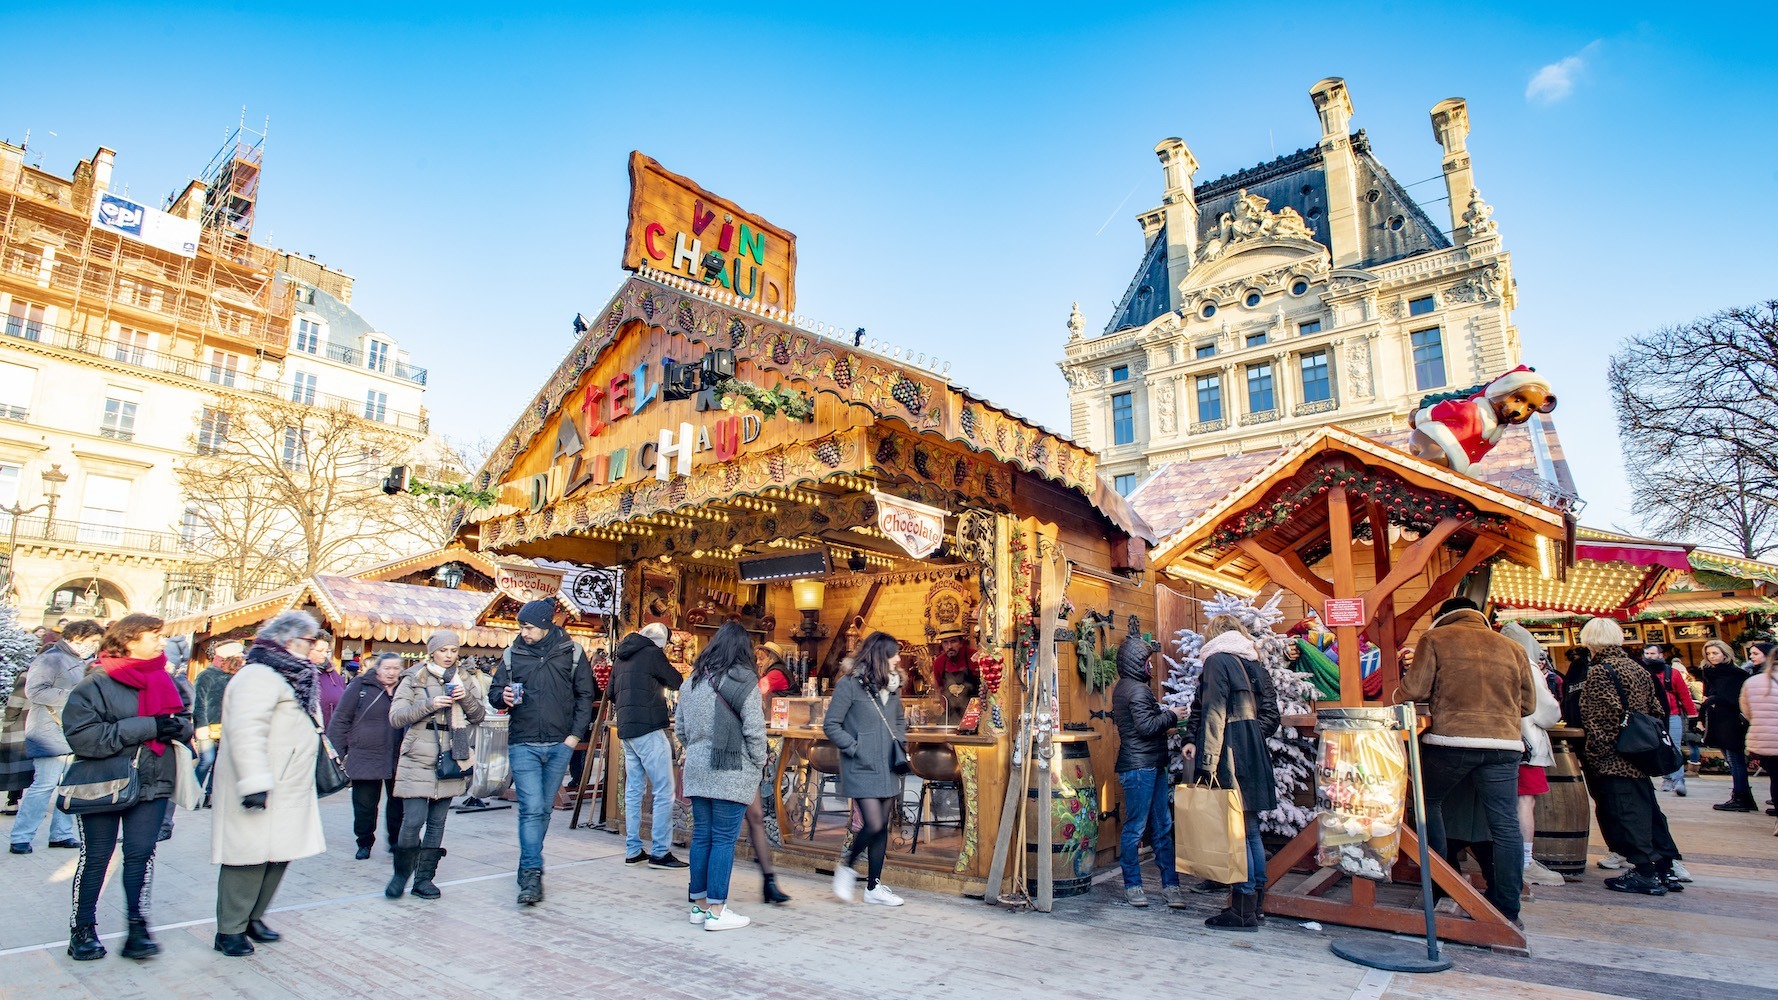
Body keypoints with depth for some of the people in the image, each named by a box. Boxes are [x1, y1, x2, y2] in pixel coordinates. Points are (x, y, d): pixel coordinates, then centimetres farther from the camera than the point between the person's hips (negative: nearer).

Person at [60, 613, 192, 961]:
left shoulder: (164, 681, 6)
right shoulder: (95, 684, -11)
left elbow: (185, 720, 9)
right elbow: (81, 735, -21)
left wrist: (177, 726, -16)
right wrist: (147, 727, -25)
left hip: (151, 785, 3)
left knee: (141, 853, 2)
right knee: (95, 857, 10)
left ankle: (138, 927, 11)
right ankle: (82, 928, 26)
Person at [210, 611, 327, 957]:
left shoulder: (288, 677, 17)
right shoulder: (260, 677, -18)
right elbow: (246, 733, -28)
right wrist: (255, 783, -31)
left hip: (284, 791, 10)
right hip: (261, 795, -10)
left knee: (278, 856, 14)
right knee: (250, 857, -2)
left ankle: (252, 918, 27)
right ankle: (230, 930, 11)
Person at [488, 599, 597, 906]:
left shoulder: (572, 652, 0)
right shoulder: (512, 654, 3)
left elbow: (585, 695, 4)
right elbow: (494, 691, 10)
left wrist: (576, 733, -3)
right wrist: (503, 697, -14)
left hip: (559, 745, 1)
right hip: (523, 745, -1)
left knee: (544, 809, 12)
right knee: (531, 809, -9)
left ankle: (529, 866, 28)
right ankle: (532, 875, -5)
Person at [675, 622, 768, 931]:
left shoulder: (693, 679, 8)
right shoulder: (743, 680, -12)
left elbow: (680, 727, 14)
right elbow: (754, 729, -13)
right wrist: (759, 763, 1)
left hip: (697, 770, 6)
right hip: (732, 772, -6)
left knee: (701, 835, 14)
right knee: (724, 839, 1)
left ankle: (699, 902, 24)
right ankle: (716, 910, 7)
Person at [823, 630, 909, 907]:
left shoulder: (892, 685, 9)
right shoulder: (849, 684, -12)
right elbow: (831, 726, -9)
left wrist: (900, 745, 8)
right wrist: (855, 748, -13)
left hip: (888, 769, 7)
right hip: (862, 769, -6)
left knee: (882, 827, 10)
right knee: (874, 826, -11)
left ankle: (874, 886, 23)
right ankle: (846, 865, 17)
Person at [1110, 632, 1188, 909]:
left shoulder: (1124, 687, 16)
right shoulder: (1137, 689, -15)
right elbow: (1146, 726, -22)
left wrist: (1166, 715, 11)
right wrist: (1172, 715, -9)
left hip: (1150, 766, 11)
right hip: (1140, 767, -11)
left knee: (1163, 827, 12)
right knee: (1135, 828, 0)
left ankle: (1170, 884, 17)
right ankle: (1132, 885, 9)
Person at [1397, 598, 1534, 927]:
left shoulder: (1434, 639, 2)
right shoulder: (1511, 647, 13)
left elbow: (1414, 691, -6)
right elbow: (1528, 704, 16)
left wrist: (1398, 698, 15)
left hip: (1450, 741, -3)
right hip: (1504, 744, 3)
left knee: (1429, 802, 17)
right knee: (1506, 826, 5)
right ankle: (1507, 910, 10)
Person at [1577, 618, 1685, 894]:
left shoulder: (1599, 672, -15)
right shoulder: (1639, 669, 10)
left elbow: (1602, 719, -20)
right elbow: (1656, 710, 14)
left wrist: (1592, 757, -16)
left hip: (1612, 760, -9)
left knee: (1624, 813, -3)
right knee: (1648, 810, 16)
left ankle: (1645, 872, 0)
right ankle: (1668, 867, 22)